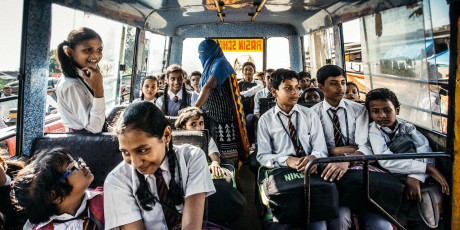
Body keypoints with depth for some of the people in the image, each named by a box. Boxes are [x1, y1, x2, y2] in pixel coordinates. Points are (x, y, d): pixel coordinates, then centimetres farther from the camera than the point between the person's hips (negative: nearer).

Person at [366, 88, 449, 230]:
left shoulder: (407, 128, 7)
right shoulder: (373, 131, -5)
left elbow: (425, 153, -8)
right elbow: (386, 161, -20)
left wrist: (415, 177, -26)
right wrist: (428, 168, -19)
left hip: (411, 182, 3)